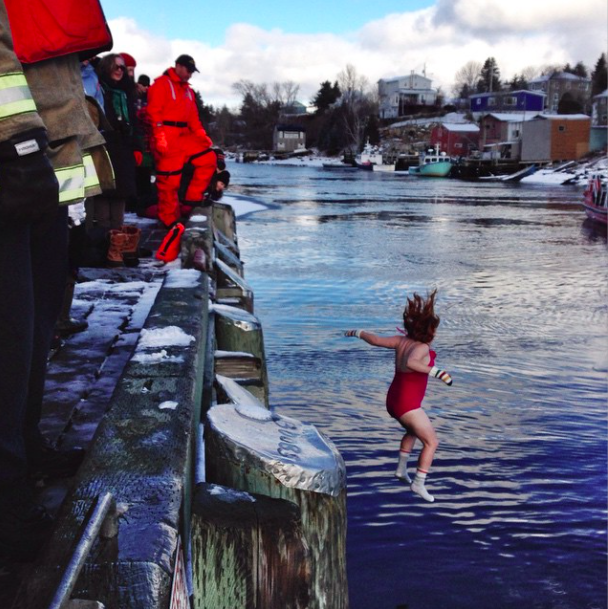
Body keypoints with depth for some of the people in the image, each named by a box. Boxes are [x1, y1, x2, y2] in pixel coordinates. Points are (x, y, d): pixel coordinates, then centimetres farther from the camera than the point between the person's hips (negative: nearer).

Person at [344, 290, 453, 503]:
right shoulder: (421, 348, -23)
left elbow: (375, 340, 4)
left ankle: (401, 469, 38)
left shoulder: (401, 341, -3)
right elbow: (409, 363, -44)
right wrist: (436, 372, -43)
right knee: (431, 442, 2)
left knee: (413, 431, 34)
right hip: (407, 405, -9)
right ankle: (419, 484, 0)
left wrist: (358, 332, 22)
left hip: (393, 401, 9)